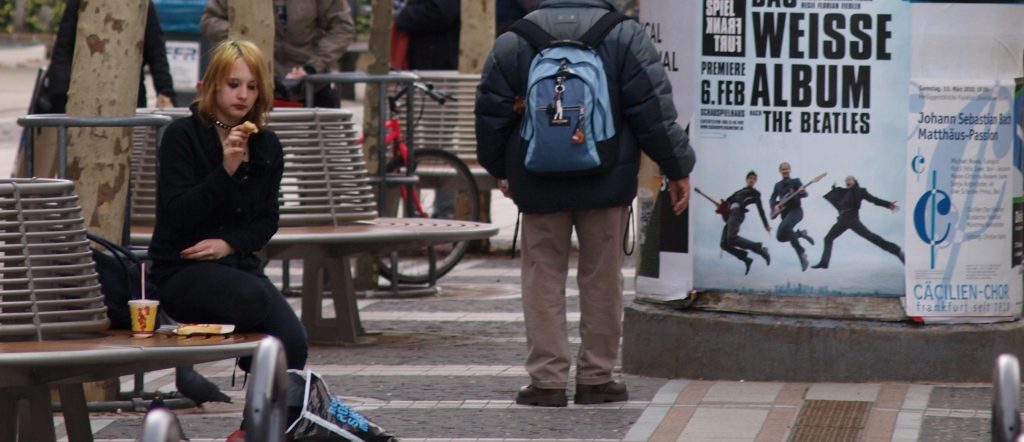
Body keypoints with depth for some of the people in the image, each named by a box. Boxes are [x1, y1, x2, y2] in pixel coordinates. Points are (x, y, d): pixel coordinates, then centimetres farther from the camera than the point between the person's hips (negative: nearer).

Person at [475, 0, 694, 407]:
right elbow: (654, 111, -5)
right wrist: (677, 169, 3)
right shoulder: (625, 36, -4)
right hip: (606, 183, -1)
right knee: (602, 277, 7)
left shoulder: (514, 40, 1)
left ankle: (547, 380, 1)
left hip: (538, 185, 1)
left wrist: (499, 169, 21)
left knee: (543, 276, 5)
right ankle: (596, 377, 10)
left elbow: (491, 112, 7)